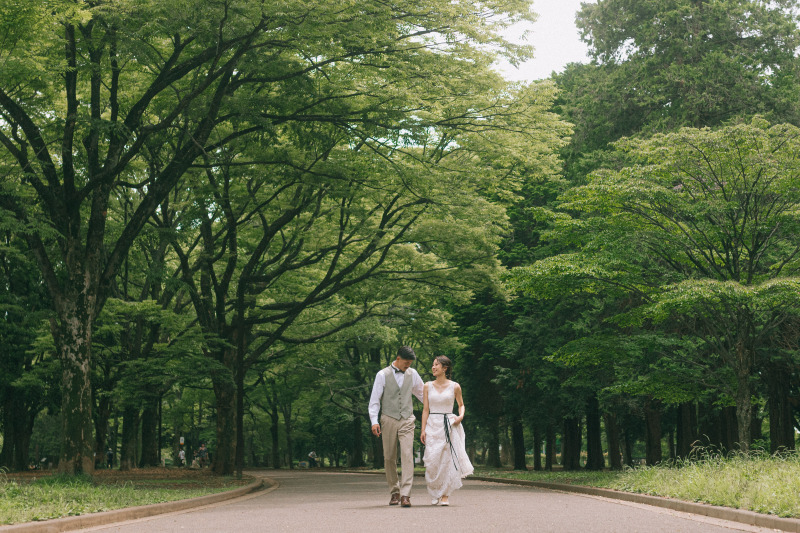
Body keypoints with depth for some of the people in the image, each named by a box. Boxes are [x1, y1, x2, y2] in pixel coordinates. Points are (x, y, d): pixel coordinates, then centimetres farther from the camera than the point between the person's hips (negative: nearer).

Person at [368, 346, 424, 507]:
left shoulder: (412, 374, 10)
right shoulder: (382, 375, 0)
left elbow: (422, 394, 24)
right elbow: (374, 399, 0)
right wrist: (374, 421, -10)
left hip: (407, 420, 1)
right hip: (389, 420, -1)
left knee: (407, 455, -12)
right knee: (389, 458, 3)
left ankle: (405, 494, -16)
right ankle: (394, 492, 17)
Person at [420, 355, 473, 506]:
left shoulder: (454, 387, 3)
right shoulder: (428, 386, 6)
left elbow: (461, 405, 16)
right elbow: (425, 409, 5)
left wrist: (460, 416, -5)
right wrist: (423, 430, -2)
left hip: (449, 425, -1)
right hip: (432, 425, 1)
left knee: (448, 460, -5)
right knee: (433, 461, -5)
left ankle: (445, 495, 2)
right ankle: (435, 494, 11)